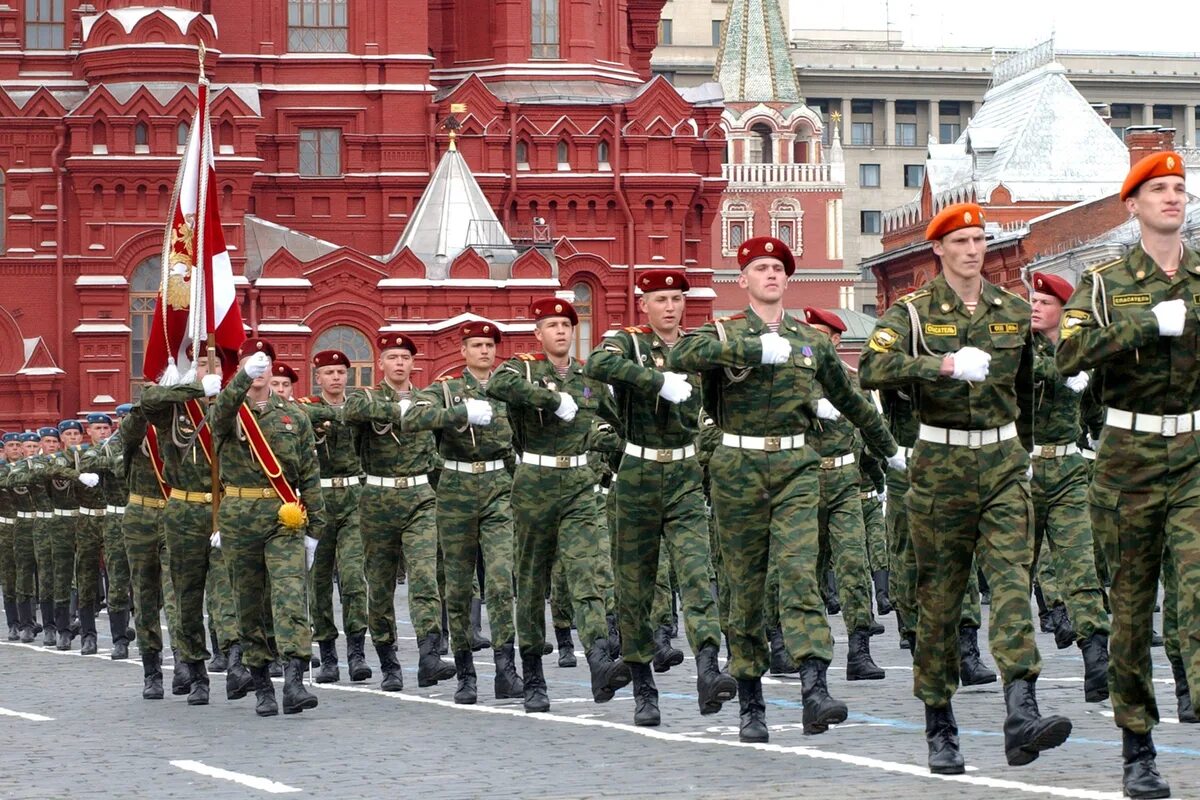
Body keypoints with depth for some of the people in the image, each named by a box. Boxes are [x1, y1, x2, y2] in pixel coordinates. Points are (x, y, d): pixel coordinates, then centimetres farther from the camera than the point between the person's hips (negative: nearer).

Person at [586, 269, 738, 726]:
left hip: (687, 481, 1)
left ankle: (707, 672, -31)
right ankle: (643, 688, 17)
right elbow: (597, 365, -26)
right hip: (638, 479, -1)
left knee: (696, 572, -17)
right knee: (635, 586, 5)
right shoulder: (629, 343, -3)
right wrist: (659, 380, -31)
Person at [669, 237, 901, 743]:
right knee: (745, 586, 3)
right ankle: (751, 705, 11)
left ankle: (815, 692, -26)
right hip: (739, 468, -1)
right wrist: (757, 347, -25)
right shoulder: (725, 334, 2)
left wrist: (887, 447, 35)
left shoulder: (812, 340, 12)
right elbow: (680, 357, -21)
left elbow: (849, 399, 26)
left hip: (796, 467, 1)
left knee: (800, 572, -15)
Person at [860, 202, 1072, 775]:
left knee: (1012, 580, -14)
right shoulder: (914, 313, -3)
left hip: (1003, 465, 2)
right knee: (939, 598, 4)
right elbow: (873, 369, -21)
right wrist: (945, 364, -30)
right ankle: (939, 730, 14)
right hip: (940, 467, -2)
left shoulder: (1014, 312, 9)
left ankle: (1021, 716, -25)